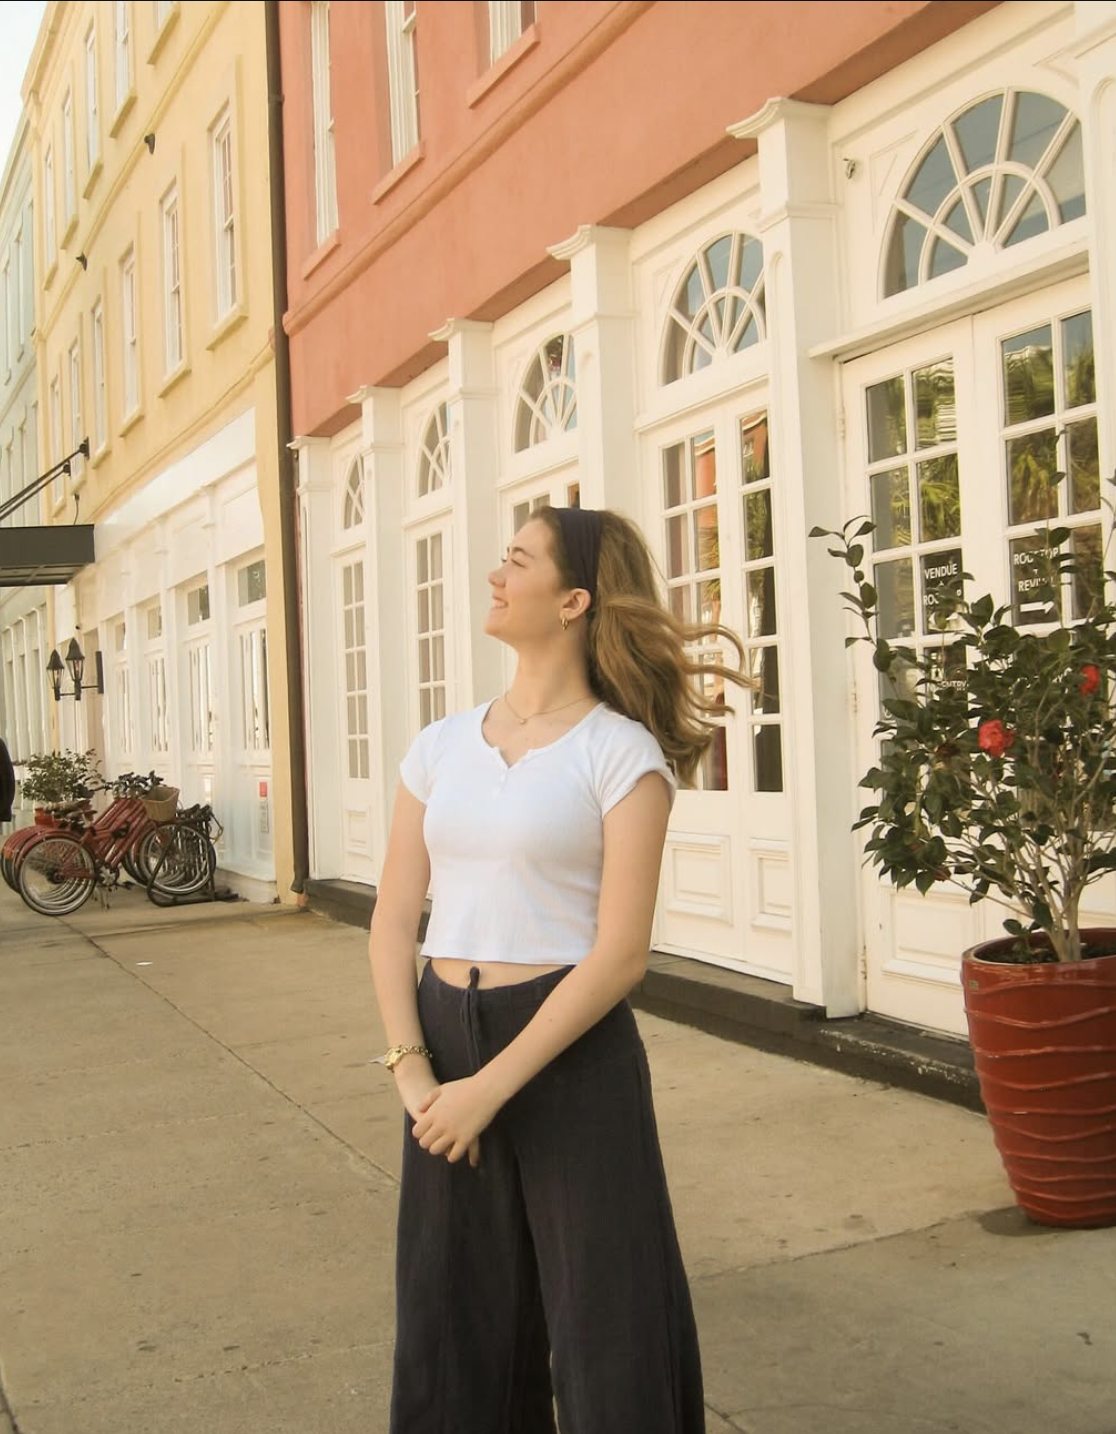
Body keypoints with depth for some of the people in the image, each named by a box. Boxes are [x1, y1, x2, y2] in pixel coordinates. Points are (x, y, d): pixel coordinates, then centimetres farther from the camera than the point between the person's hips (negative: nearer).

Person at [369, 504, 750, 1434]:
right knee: (459, 1317, 17)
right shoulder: (441, 746, 6)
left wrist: (491, 1088, -16)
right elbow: (394, 920, 5)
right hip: (445, 1036, 5)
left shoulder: (620, 752, -9)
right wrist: (413, 1074, -7)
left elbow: (620, 954, -15)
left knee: (603, 1317, 7)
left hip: (571, 1048, -5)